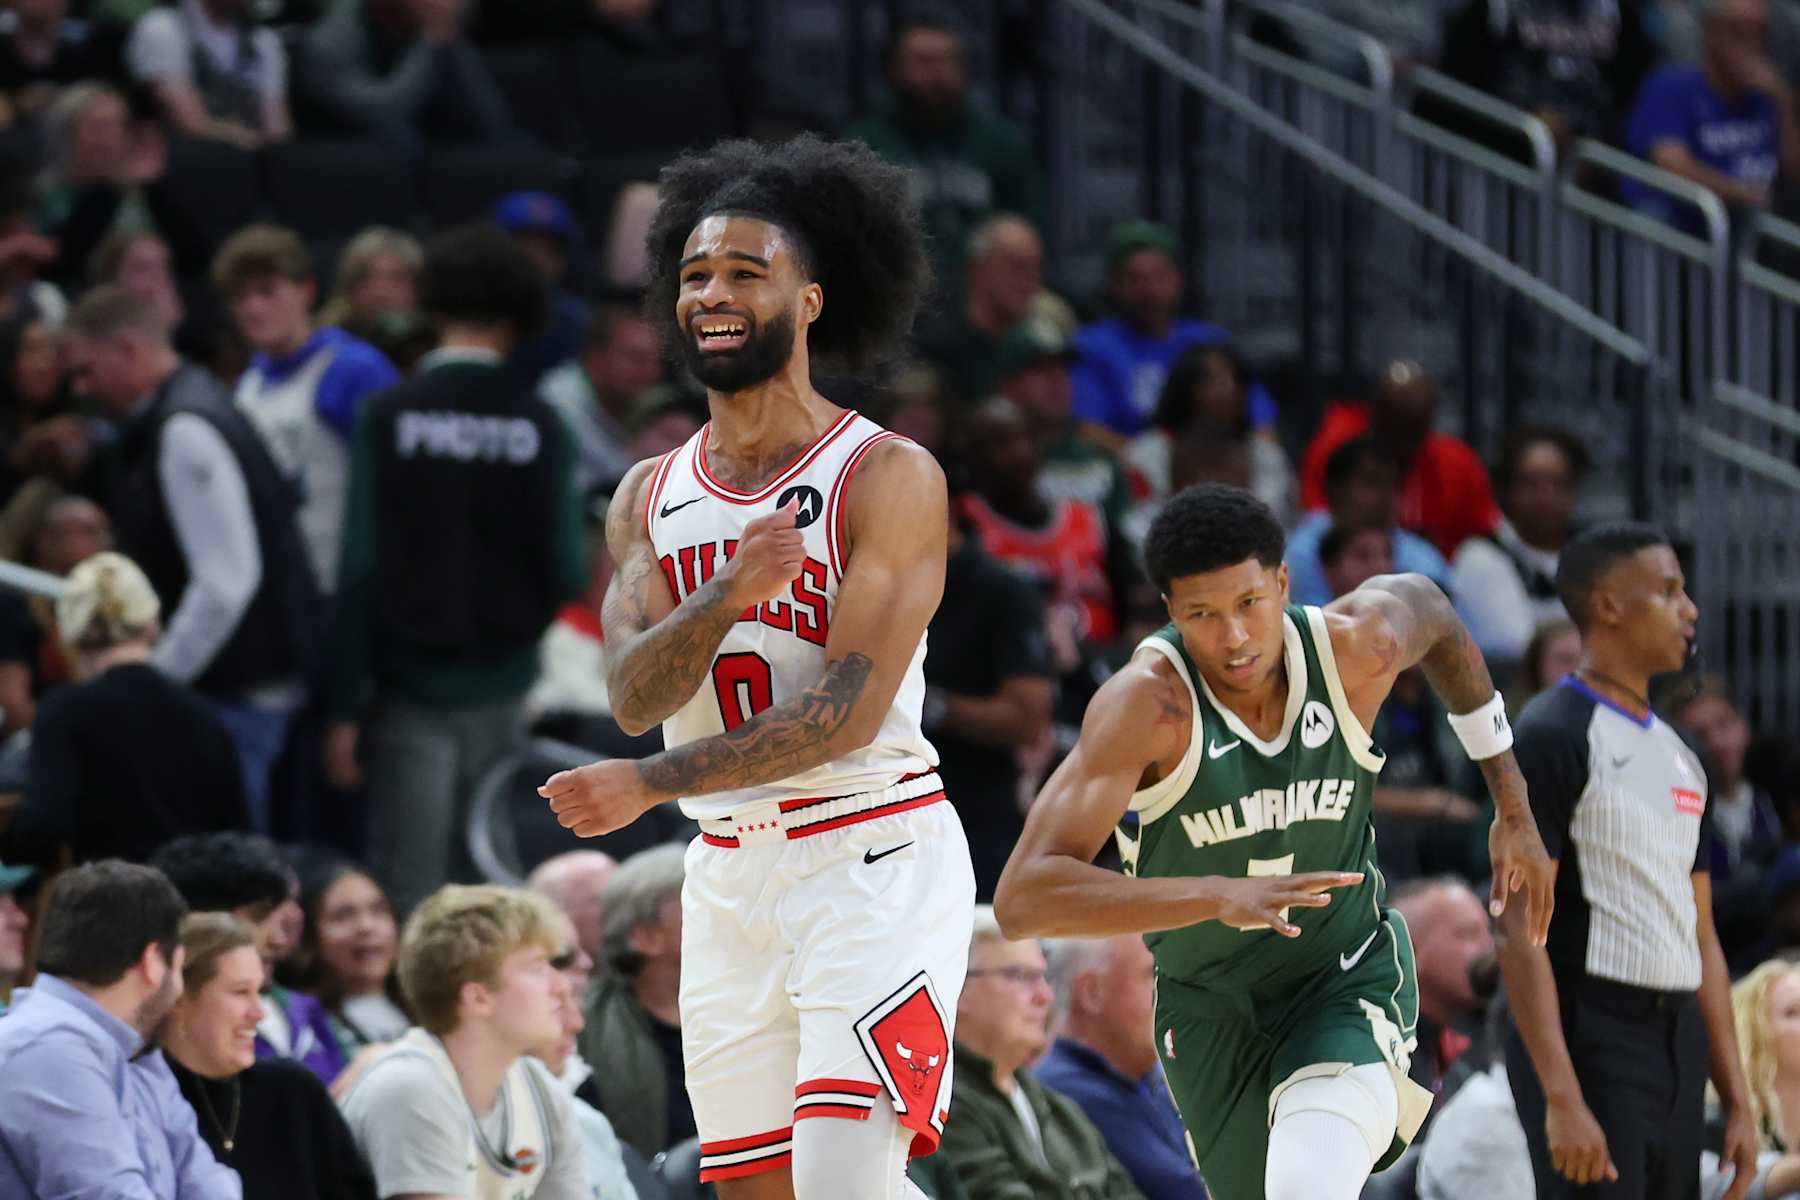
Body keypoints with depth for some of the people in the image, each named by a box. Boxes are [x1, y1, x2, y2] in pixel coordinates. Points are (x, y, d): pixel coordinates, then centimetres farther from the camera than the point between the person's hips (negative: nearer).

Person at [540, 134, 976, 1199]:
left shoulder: (890, 476, -8)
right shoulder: (651, 496, 10)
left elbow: (847, 711, -16)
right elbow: (634, 695, -3)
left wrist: (652, 784, -19)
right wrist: (728, 595, -22)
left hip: (875, 860, -6)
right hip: (730, 875, 6)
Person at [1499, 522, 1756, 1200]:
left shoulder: (1680, 756, 18)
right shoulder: (1553, 737, -8)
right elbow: (1519, 929, -15)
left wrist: (1736, 1098, 15)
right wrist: (1561, 1098, -22)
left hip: (1677, 1042, 9)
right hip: (1589, 1038, -9)